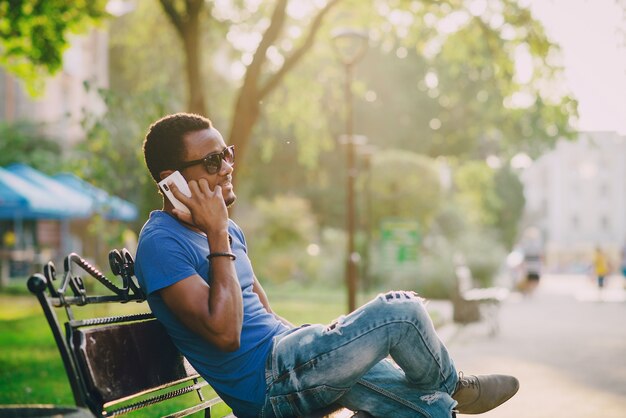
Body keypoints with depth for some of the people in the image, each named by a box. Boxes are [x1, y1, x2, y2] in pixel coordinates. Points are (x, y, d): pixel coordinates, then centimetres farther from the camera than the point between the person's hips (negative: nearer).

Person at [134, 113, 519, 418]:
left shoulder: (227, 230, 15)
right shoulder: (162, 244, -15)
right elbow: (224, 333, -25)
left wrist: (320, 342, 10)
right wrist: (218, 236, -21)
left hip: (286, 355, 10)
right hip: (266, 386, -10)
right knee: (401, 311, -14)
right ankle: (453, 385, 13)